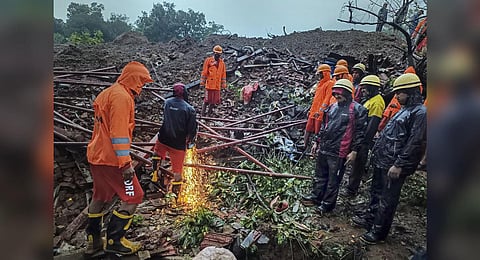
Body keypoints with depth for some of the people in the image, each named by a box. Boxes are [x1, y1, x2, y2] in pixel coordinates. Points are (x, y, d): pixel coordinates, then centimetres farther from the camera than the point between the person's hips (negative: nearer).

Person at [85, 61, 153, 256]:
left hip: (96, 155, 10)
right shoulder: (122, 96, -17)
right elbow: (119, 133, -24)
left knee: (99, 197, 21)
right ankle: (114, 241, 9)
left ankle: (93, 241, 32)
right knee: (133, 197, 1)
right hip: (111, 158, -10)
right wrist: (126, 163, -23)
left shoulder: (108, 93, 14)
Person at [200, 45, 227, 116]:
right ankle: (202, 114, 8)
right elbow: (204, 72, 1)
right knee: (207, 100, -3)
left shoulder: (222, 62, 12)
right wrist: (202, 82, -2)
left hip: (217, 85, 4)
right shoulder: (208, 60, 1)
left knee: (214, 101, 7)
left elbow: (223, 74, 15)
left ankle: (209, 114, 20)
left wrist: (224, 85, 11)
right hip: (210, 84, -4)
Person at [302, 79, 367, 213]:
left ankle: (328, 203, 20)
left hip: (339, 152, -7)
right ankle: (316, 196, 35)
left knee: (333, 179, 6)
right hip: (324, 148, 7)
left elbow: (360, 132, -11)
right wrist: (317, 141, 19)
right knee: (320, 175, 19)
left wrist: (354, 151, -13)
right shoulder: (332, 107, 11)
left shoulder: (358, 110, -10)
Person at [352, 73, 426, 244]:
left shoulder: (420, 113, -15)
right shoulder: (404, 110, 15)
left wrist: (399, 165, -23)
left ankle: (378, 232, 15)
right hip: (382, 161, 9)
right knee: (376, 192, 21)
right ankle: (369, 218, 38)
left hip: (394, 166, -9)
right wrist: (377, 152, 19)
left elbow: (414, 143, -21)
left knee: (387, 200, 3)